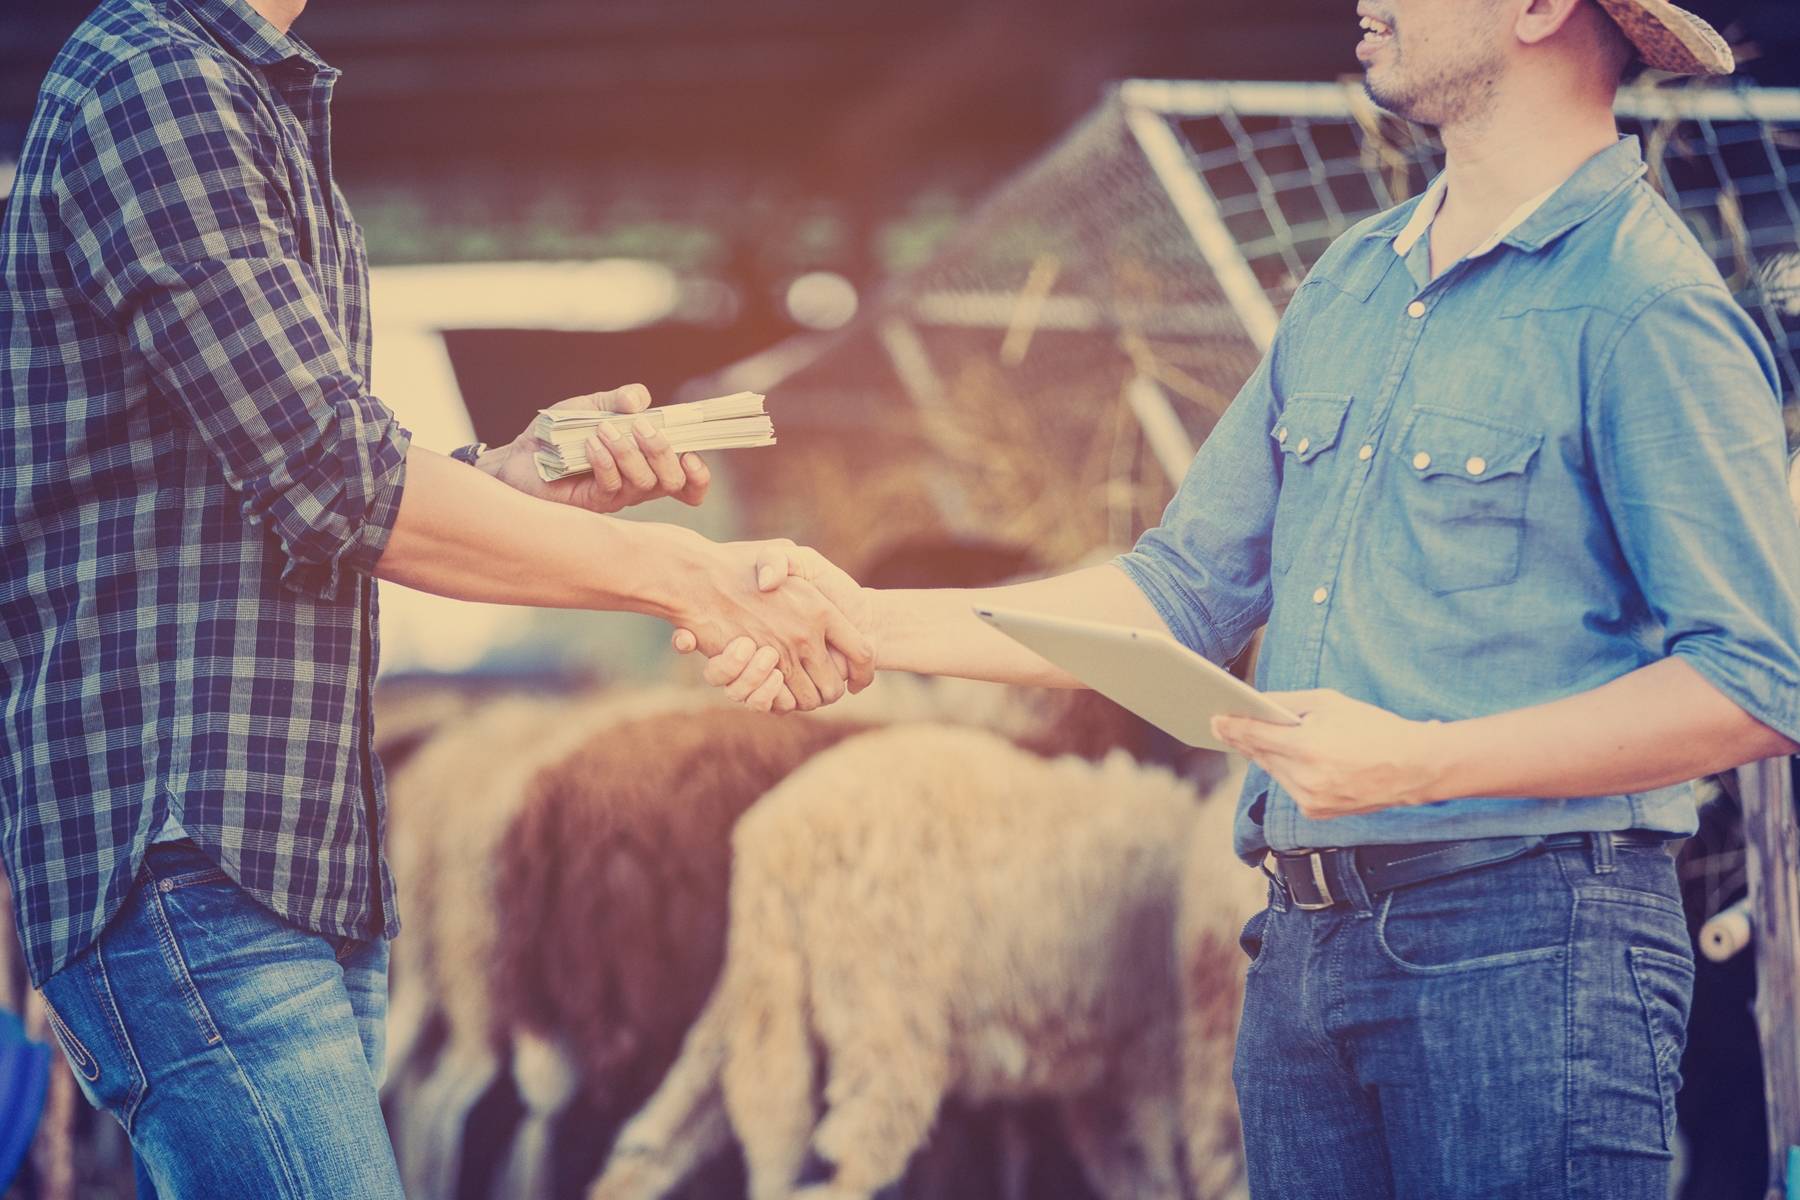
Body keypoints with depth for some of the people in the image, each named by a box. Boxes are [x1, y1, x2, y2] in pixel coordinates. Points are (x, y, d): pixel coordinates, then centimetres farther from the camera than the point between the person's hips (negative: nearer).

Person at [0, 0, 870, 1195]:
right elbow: (333, 485, -16)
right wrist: (687, 574, -11)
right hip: (189, 864, -10)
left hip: (306, 867, 10)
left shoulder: (259, 104, 22)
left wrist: (514, 475, 5)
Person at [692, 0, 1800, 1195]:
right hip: (1304, 945, 8)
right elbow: (1185, 593, 20)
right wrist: (873, 623, 10)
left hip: (1530, 951, -7)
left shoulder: (1644, 306, -9)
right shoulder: (1350, 283, 16)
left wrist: (1425, 762, -22)